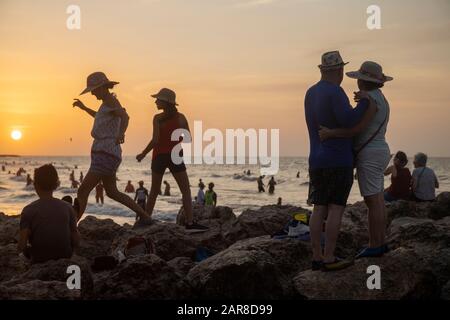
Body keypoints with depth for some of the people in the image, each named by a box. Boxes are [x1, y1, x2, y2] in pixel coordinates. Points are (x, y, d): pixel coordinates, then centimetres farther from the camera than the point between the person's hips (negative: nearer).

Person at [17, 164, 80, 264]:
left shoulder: (28, 210, -12)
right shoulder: (67, 207, -5)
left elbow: (21, 246, -17)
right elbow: (76, 242, -5)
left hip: (39, 261, -1)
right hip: (65, 258, 1)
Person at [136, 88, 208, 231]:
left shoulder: (158, 118, -6)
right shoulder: (180, 117, -1)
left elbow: (155, 140, -14)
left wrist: (143, 154, -3)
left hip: (159, 156, 1)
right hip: (175, 157, 0)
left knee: (154, 191, 14)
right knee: (186, 190, 1)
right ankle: (190, 222, -9)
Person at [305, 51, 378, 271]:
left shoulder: (311, 93, 13)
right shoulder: (335, 92, -13)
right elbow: (348, 121, -25)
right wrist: (365, 102, -10)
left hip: (317, 161, 8)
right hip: (338, 161, -8)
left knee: (319, 210, 6)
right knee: (336, 210, -5)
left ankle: (317, 257, 6)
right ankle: (329, 259, -4)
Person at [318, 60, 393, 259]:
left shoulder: (370, 99, -18)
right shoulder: (379, 99, 15)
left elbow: (356, 129, -26)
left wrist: (328, 134, -24)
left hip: (369, 157, -10)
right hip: (377, 153, 10)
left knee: (373, 203, -5)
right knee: (377, 202, 12)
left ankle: (374, 247, 0)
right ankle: (380, 243, 17)